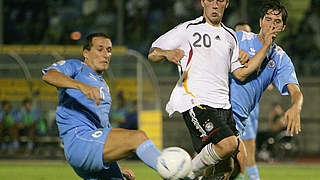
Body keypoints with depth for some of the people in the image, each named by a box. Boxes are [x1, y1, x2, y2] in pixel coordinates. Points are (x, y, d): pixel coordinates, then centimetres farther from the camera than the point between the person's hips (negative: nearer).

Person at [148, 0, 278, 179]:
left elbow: (241, 74, 18)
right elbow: (152, 54, 1)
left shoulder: (230, 36, 20)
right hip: (195, 102, -7)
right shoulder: (189, 29, 3)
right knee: (228, 144, -26)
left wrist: (266, 47, 13)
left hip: (223, 105, 7)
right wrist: (167, 53, -22)